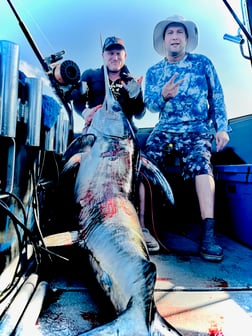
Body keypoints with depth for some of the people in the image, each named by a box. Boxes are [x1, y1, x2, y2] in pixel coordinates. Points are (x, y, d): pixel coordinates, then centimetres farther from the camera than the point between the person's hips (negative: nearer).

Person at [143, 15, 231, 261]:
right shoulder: (153, 72, 15)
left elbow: (217, 97, 9)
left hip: (197, 128, -2)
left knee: (201, 163, -31)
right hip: (165, 128, 2)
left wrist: (222, 128, -2)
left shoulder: (203, 63, 12)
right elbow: (149, 105, 5)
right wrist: (163, 95, -17)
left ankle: (208, 235, -32)